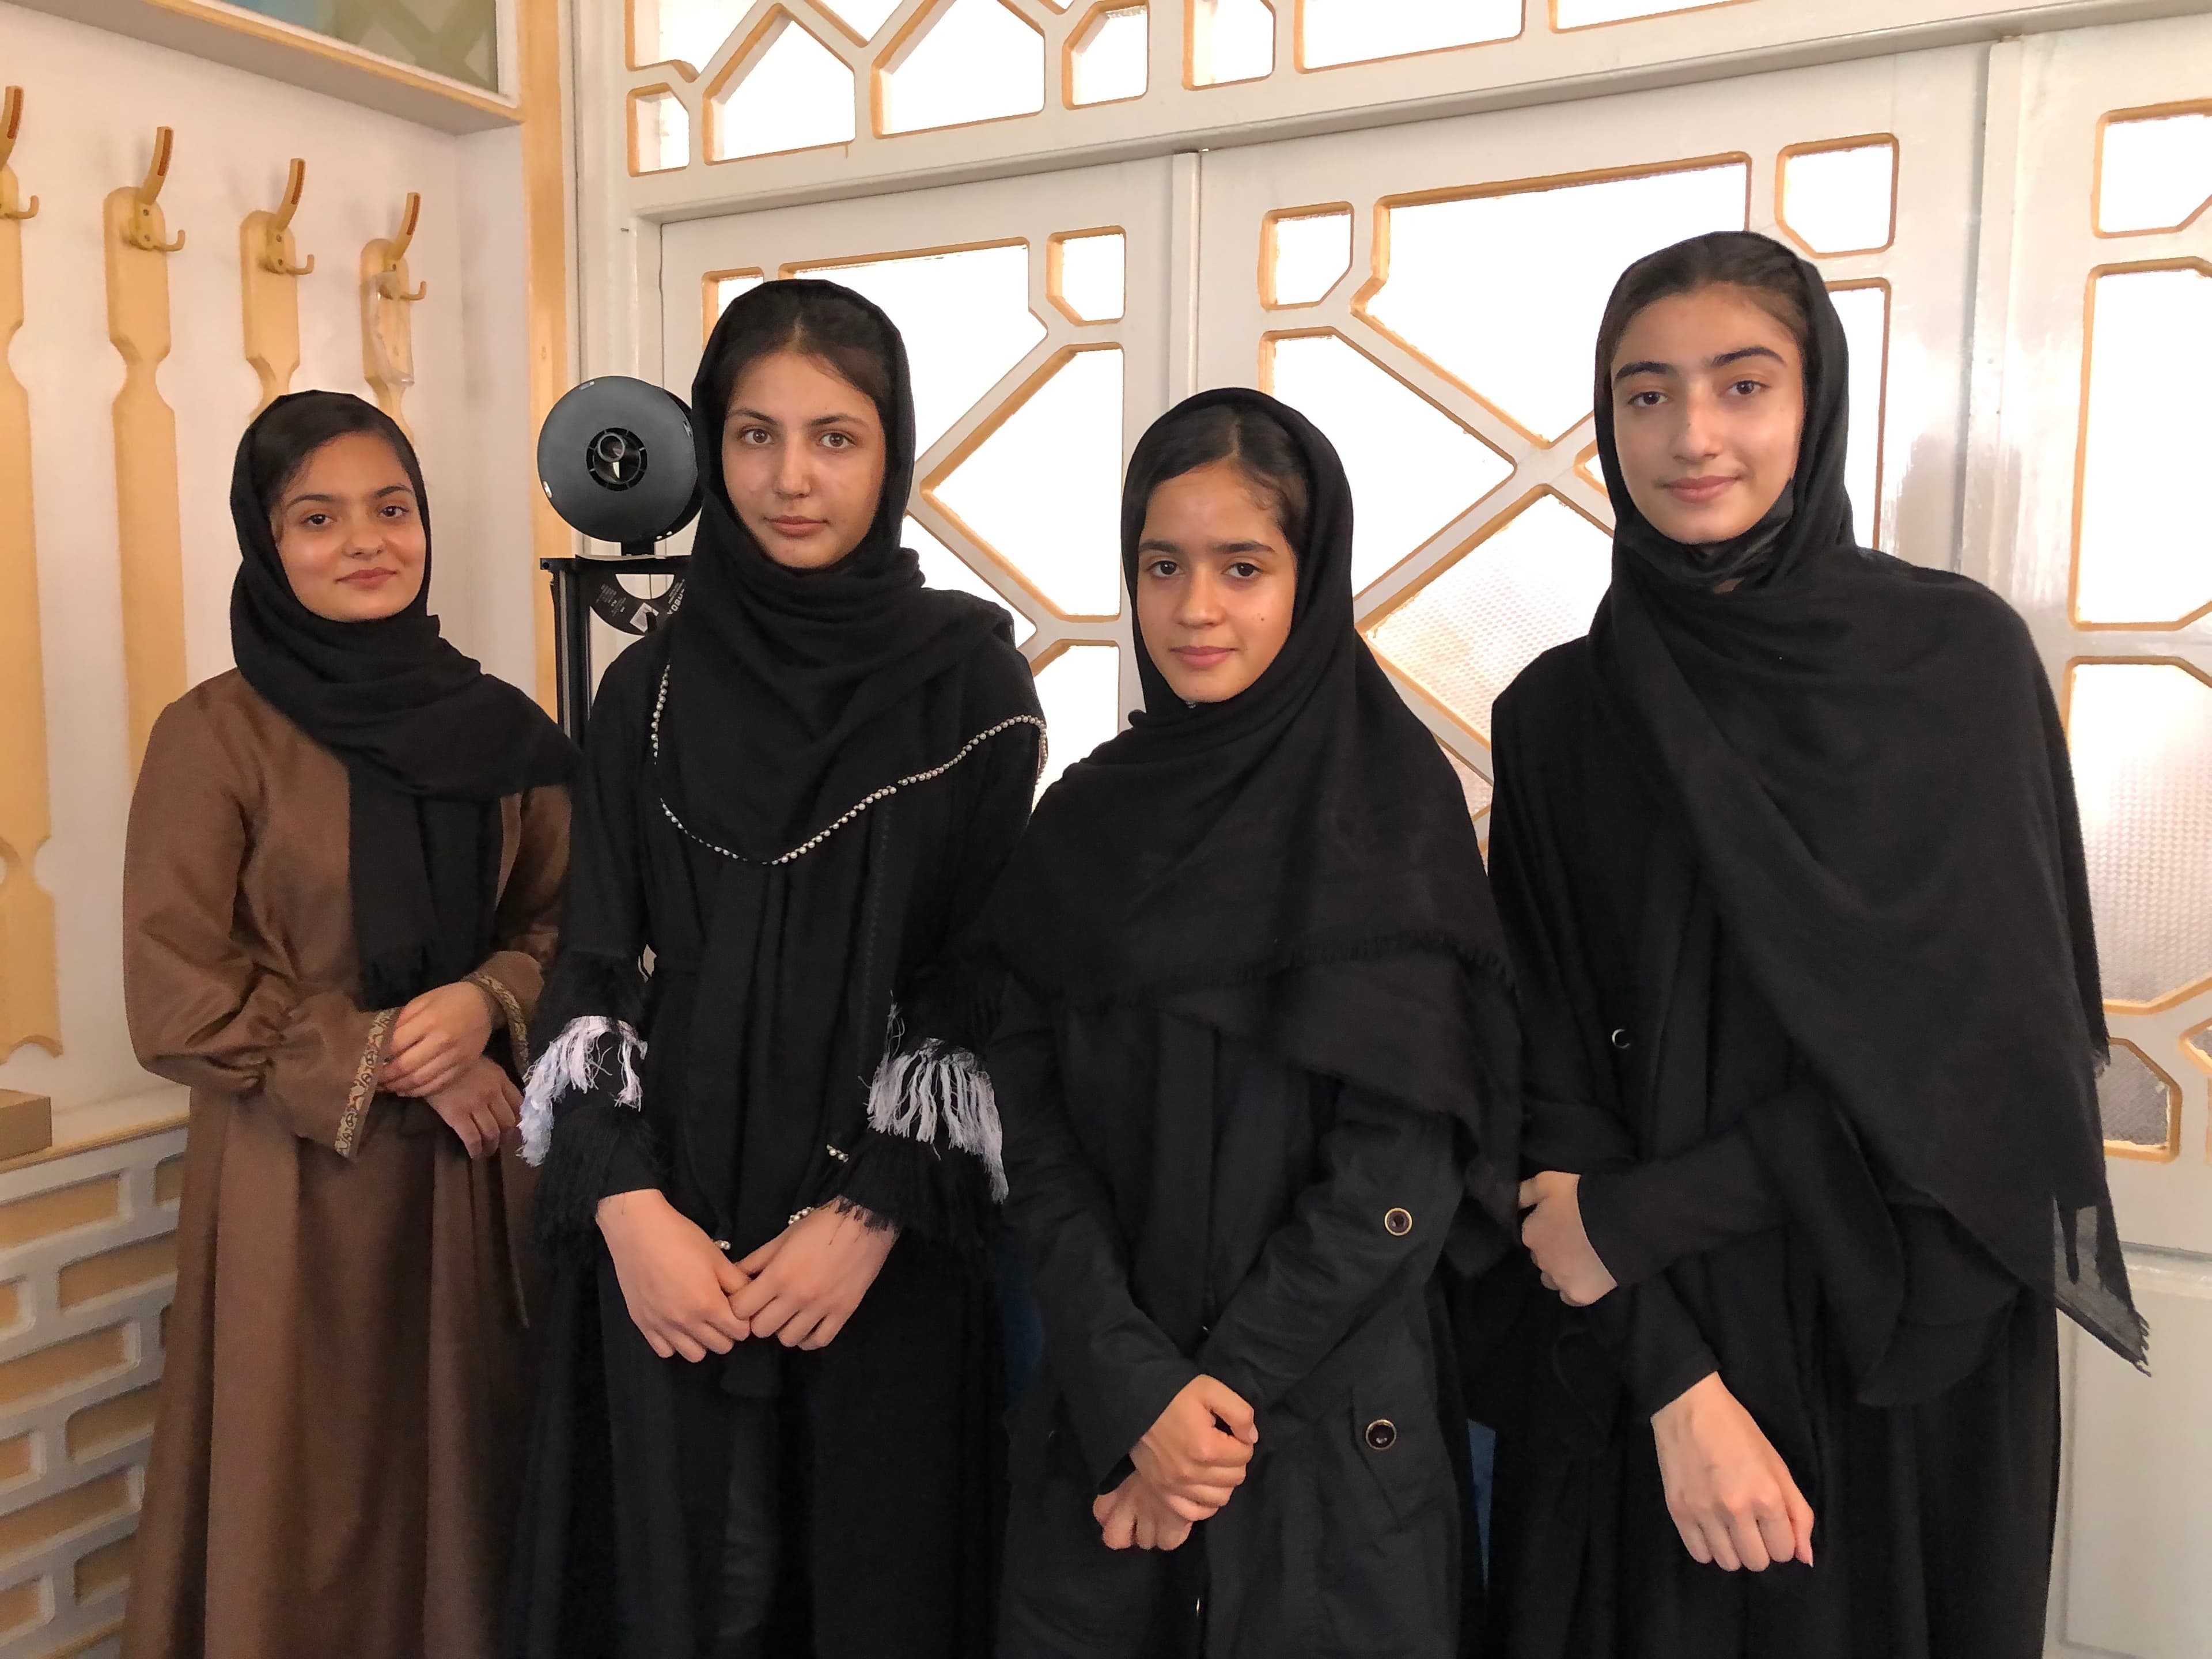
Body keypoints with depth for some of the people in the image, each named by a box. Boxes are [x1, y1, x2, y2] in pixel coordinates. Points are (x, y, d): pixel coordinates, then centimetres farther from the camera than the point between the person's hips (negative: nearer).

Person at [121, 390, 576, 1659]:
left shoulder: (502, 730, 4)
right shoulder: (214, 735, -6)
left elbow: (564, 928, 7)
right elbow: (177, 1002, -9)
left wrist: (485, 1005, -13)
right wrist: (391, 1059, -13)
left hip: (478, 1175, 3)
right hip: (297, 1183, -3)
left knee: (467, 1489, 11)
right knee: (304, 1507, 9)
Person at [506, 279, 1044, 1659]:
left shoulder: (970, 675, -2)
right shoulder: (653, 688, 5)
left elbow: (992, 966, -5)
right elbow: (596, 961, 3)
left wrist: (875, 1213, -12)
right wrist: (626, 1203, -9)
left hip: (886, 1240, -2)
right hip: (669, 1226, 2)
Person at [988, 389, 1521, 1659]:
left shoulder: (1394, 813, -9)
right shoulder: (1091, 820, 2)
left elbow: (1402, 1170, -13)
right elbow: (1036, 1127, -3)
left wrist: (1230, 1388, -12)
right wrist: (1132, 1387, -13)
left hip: (1332, 1425, -3)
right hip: (1105, 1420, 4)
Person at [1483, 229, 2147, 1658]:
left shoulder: (1960, 655, -5)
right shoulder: (1558, 715, -1)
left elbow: (1967, 1034, -13)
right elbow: (1558, 1071, -5)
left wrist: (1635, 1218, -15)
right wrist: (1672, 1380, -15)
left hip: (1911, 1337, -1)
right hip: (1640, 1339, 1)